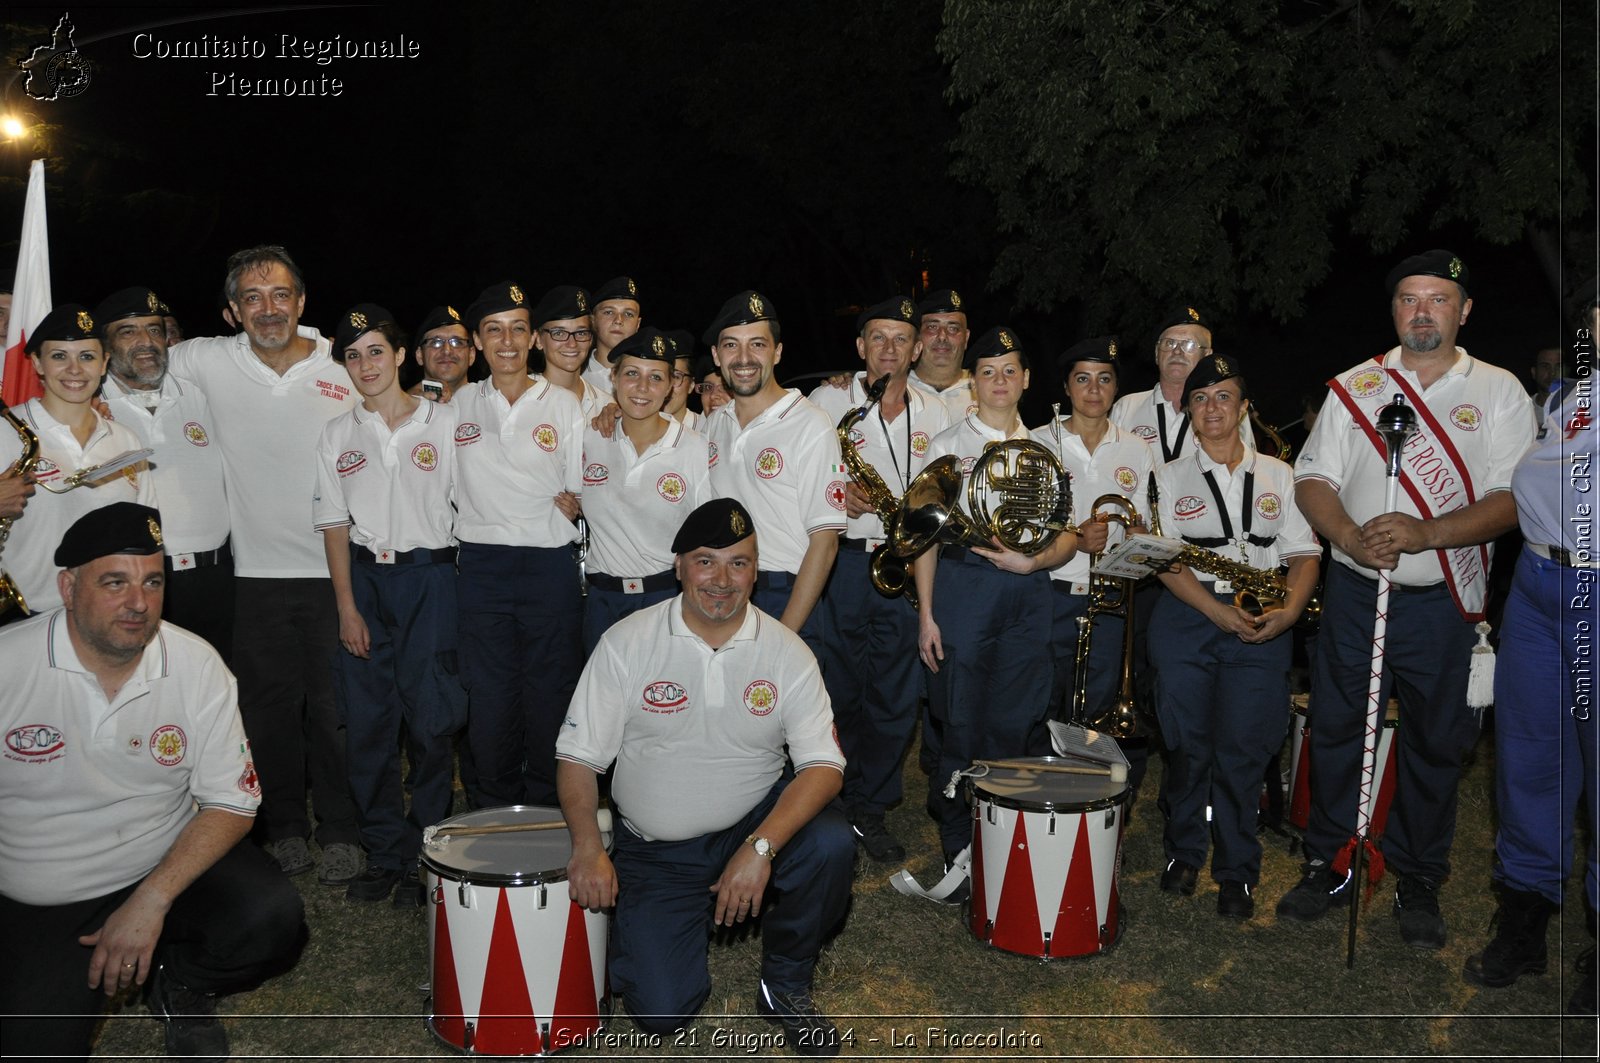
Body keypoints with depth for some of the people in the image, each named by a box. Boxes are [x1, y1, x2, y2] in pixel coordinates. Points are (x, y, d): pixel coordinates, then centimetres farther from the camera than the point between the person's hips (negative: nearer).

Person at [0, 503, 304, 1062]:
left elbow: (231, 802, -6)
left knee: (271, 920, -24)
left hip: (172, 863, 1)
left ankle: (176, 983, 9)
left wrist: (151, 900, -17)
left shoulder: (197, 665, -9)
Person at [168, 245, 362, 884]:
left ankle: (340, 832, 19)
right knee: (269, 705, 11)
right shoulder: (207, 362, -1)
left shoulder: (343, 373, -2)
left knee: (334, 706, 5)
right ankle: (284, 827, 26)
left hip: (333, 568, -1)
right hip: (257, 568, 1)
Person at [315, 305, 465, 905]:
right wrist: (346, 605, -1)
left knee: (431, 720, -3)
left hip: (429, 577, -2)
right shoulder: (338, 435, 10)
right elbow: (334, 523, 7)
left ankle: (428, 856, 10)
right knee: (368, 722, 4)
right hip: (365, 579, 3)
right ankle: (384, 853, 16)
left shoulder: (444, 422, 3)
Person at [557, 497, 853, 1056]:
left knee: (831, 845, -29)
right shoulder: (627, 643, -9)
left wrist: (761, 847, -29)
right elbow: (579, 755, -6)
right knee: (660, 1010, -13)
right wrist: (587, 847, -23)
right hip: (656, 852, -1)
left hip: (757, 825, 1)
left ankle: (786, 985, -1)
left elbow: (823, 765, -14)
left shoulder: (786, 652, -8)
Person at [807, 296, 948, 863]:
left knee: (896, 695, 6)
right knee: (838, 692, 2)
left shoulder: (933, 415, 11)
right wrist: (837, 494, -16)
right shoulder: (828, 401, 2)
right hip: (839, 561, -3)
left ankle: (869, 809, 22)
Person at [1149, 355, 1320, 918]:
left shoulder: (1278, 475, 12)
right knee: (1187, 746, 3)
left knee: (1242, 750, -3)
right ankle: (1184, 853, 23)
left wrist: (1289, 610, -11)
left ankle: (1237, 872, 11)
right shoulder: (1169, 477, 9)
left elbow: (1304, 554, 7)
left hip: (1261, 626, 0)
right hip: (1186, 618, 0)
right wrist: (1217, 612, -13)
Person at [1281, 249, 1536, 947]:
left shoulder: (1498, 391, 2)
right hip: (1353, 592, 1)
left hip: (1443, 601, -1)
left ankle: (1418, 881, 25)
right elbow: (1313, 480, 2)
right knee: (1335, 731, 7)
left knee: (1436, 743, 8)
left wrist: (1427, 533, -22)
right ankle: (1328, 867, 22)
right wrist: (1351, 537, -18)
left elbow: (1514, 498, -6)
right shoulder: (1355, 386, 7)